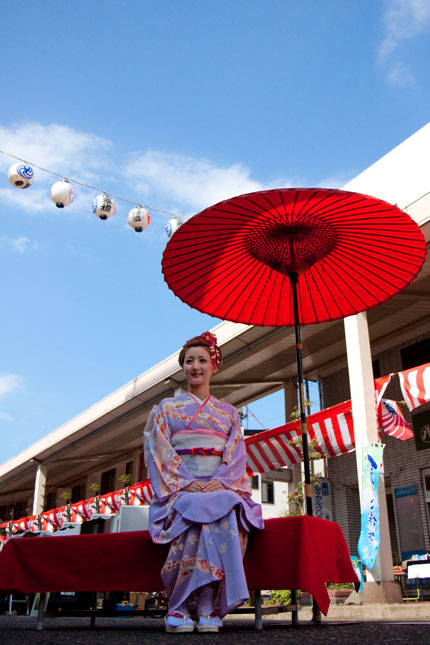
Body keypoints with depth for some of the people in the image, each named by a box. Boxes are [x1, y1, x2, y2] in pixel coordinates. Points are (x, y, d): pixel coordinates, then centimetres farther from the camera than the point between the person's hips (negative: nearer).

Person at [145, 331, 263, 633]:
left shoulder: (229, 412, 21)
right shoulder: (167, 408, 16)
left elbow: (237, 453, 8)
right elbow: (159, 451, 3)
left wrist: (220, 481, -13)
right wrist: (185, 483, -14)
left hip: (222, 487, 1)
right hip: (179, 488, -1)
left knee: (225, 511, -35)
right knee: (197, 511, -37)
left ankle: (208, 606, -33)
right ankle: (179, 607, -29)